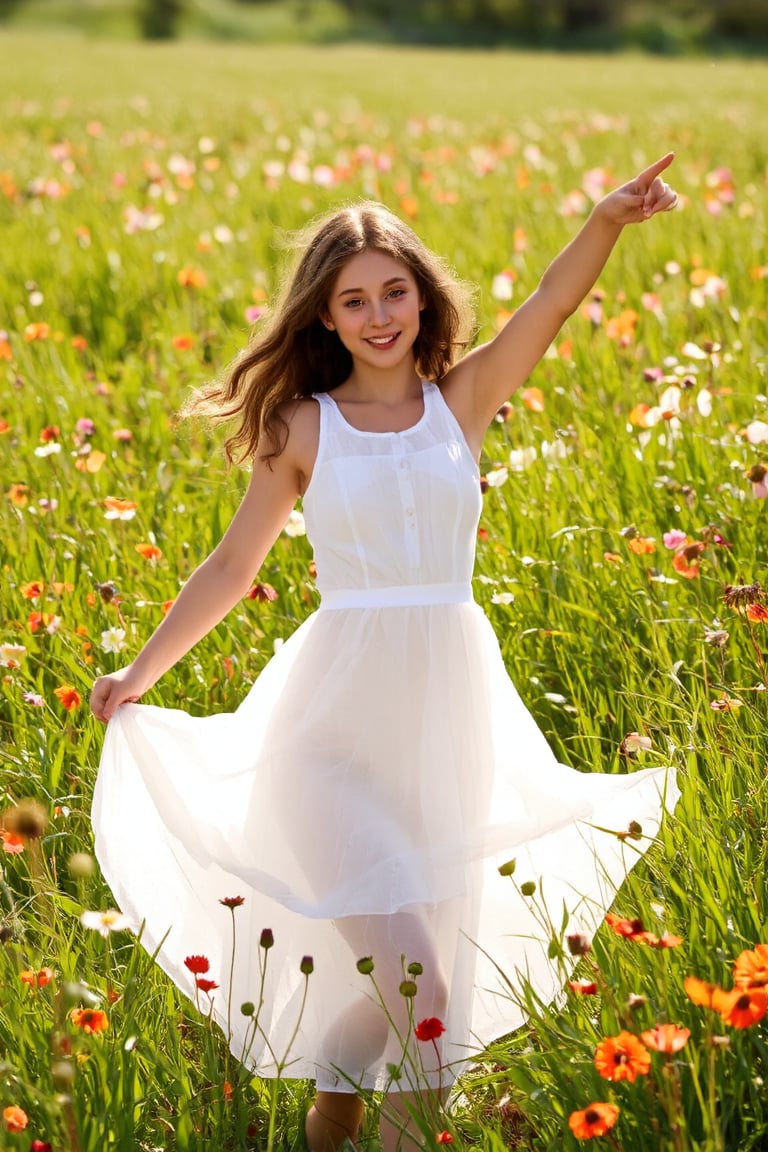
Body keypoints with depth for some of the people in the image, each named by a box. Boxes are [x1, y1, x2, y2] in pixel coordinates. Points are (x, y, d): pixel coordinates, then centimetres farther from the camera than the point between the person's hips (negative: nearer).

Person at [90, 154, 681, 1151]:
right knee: (406, 971, -15)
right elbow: (233, 567, 9)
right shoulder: (305, 426, 1)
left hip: (448, 703, 2)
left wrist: (609, 220, -31)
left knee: (425, 972, 10)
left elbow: (553, 303, -13)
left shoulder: (464, 397, 3)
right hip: (340, 704, -2)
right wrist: (138, 676, 12)